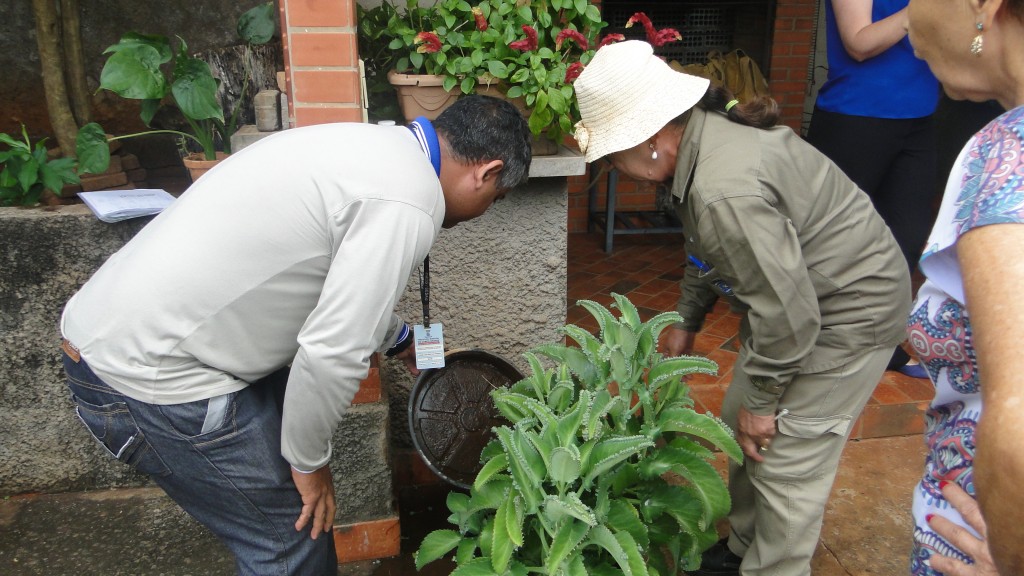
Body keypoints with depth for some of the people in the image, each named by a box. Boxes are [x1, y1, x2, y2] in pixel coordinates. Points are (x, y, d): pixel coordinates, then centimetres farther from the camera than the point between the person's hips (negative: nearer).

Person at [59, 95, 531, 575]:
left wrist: (399, 339, 38)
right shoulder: (409, 204, -21)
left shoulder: (373, 143, 9)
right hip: (148, 380, -9)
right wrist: (309, 461, -6)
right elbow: (331, 352, -23)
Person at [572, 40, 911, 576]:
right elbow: (707, 249, 12)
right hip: (803, 289, 10)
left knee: (786, 461, -2)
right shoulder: (705, 132, -3)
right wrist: (686, 322, 20)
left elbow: (787, 313, -31)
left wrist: (762, 400, -15)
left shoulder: (726, 192, -36)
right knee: (738, 423, 17)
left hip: (852, 310, -10)